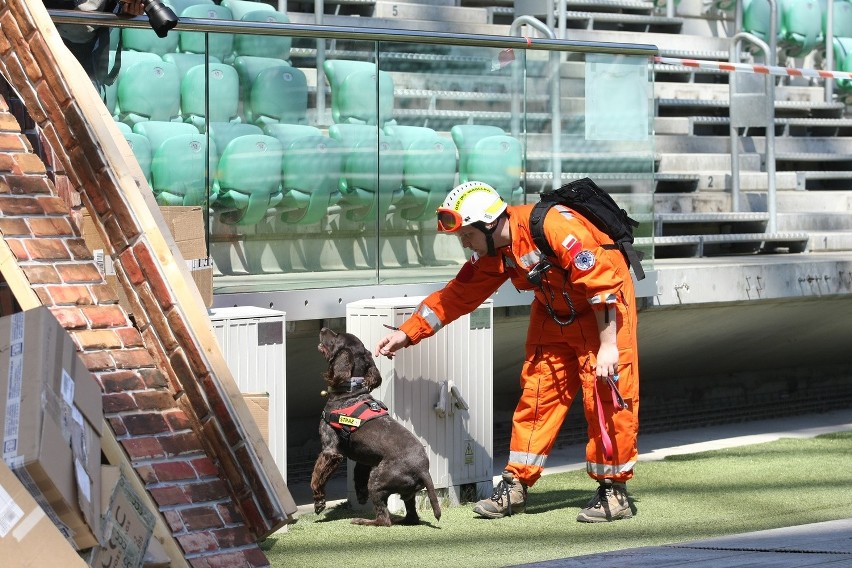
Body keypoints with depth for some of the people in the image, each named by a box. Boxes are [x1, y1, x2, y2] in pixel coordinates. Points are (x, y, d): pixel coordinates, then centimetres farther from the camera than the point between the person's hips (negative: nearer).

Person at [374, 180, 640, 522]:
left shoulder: (553, 225, -30)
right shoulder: (491, 254, -5)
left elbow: (602, 282, -29)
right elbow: (457, 295, 5)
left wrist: (608, 345, -27)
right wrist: (406, 333, 1)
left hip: (605, 309, -7)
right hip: (553, 314, 7)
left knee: (606, 397, -8)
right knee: (536, 394, 4)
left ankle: (614, 491, 1)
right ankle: (515, 486, 9)